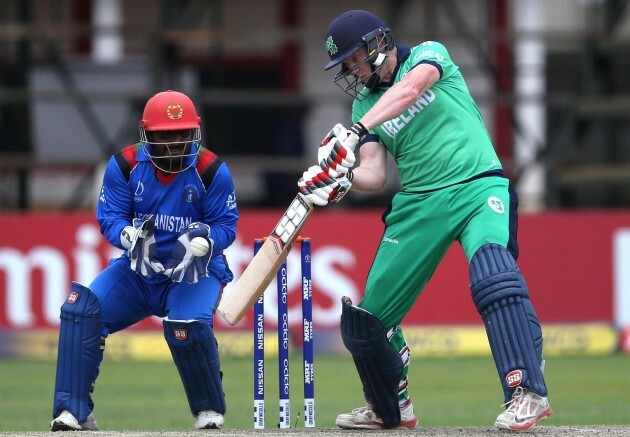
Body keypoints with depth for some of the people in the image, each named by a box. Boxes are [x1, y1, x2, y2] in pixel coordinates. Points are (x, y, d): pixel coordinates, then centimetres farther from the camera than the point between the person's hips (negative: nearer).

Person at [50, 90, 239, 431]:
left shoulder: (212, 171, -11)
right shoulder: (125, 165, -7)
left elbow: (226, 224, -9)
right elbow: (109, 216, -7)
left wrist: (200, 241, -32)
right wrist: (130, 236, -30)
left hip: (193, 271, -3)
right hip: (138, 269, 3)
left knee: (187, 326, -32)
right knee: (82, 308, -19)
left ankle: (210, 411, -4)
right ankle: (72, 412, -14)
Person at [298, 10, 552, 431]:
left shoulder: (428, 54, 0)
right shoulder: (364, 102, 13)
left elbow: (411, 88, -23)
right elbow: (374, 175, 3)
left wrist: (355, 131, -35)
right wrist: (343, 179, -20)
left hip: (477, 187, -6)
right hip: (418, 203, 6)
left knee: (494, 277, -33)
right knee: (367, 316, 6)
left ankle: (527, 393, -37)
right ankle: (391, 408, 29)